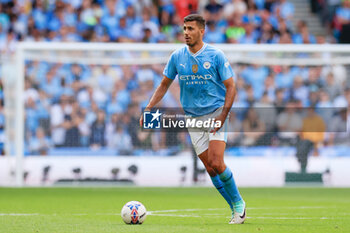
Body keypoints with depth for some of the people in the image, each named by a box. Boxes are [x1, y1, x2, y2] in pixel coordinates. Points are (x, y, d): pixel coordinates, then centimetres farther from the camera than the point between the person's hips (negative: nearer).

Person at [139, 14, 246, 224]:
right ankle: (237, 209, 10)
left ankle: (238, 203, 3)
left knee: (217, 164, -17)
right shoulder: (177, 57, 2)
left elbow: (230, 87, -6)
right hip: (193, 118, 4)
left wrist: (223, 116, -16)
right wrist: (148, 109, 1)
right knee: (210, 168, -1)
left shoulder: (216, 56, -8)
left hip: (216, 113, -4)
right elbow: (164, 85, 12)